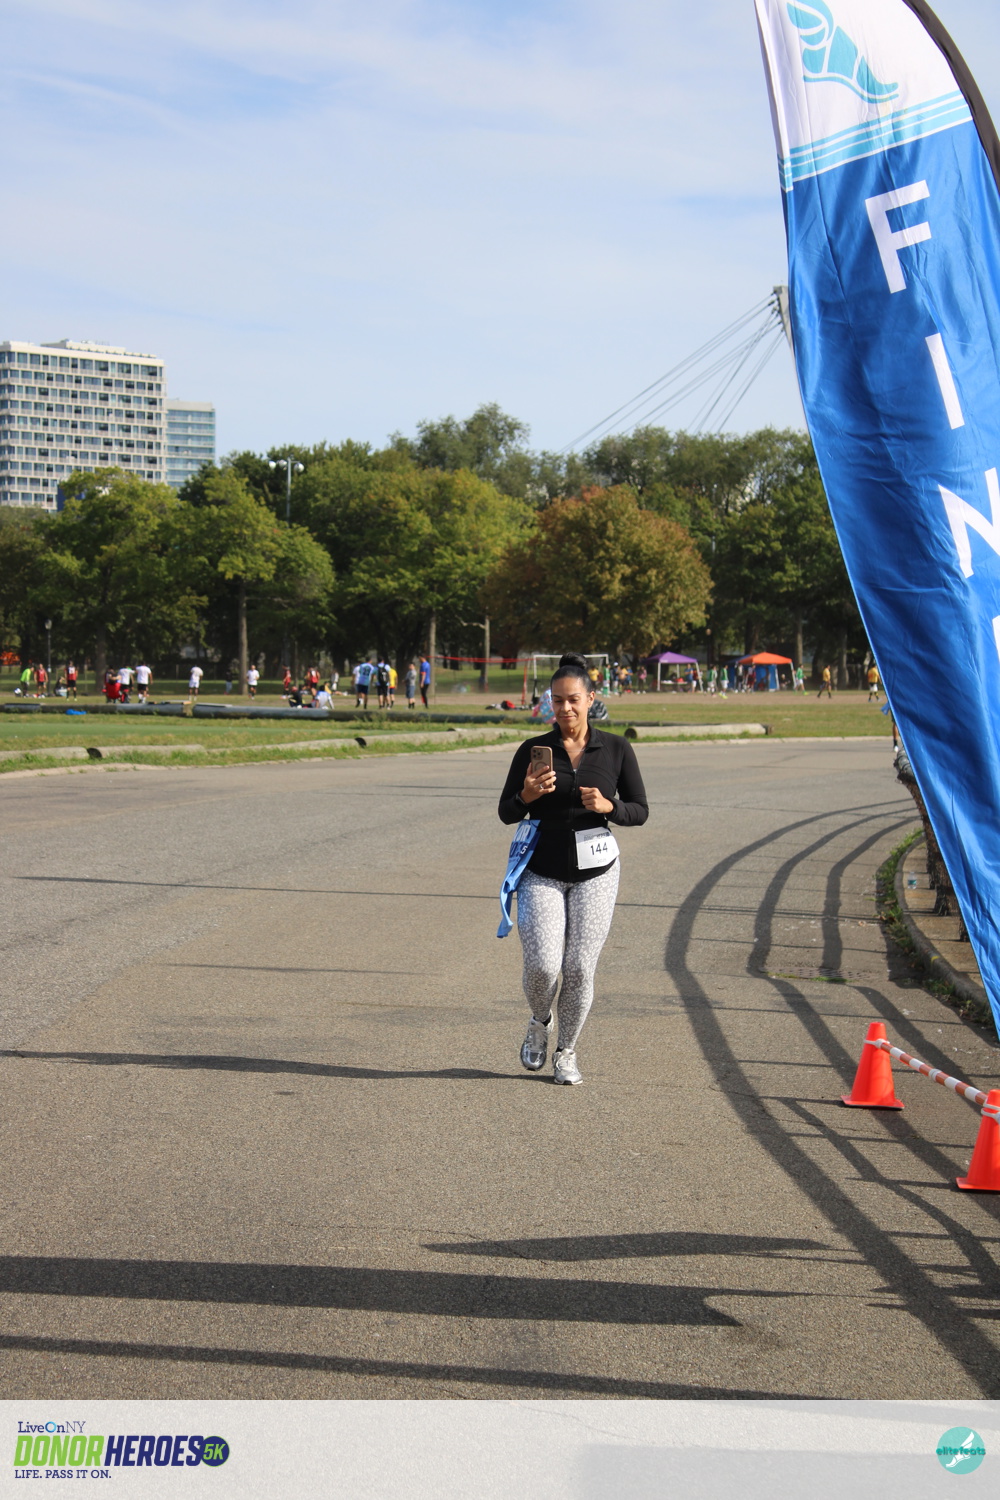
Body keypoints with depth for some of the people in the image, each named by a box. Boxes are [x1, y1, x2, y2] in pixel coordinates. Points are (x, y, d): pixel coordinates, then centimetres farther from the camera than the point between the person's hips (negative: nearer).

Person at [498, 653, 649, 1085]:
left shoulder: (616, 749, 0)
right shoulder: (533, 750, -1)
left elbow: (640, 811, 4)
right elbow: (506, 813, 2)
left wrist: (608, 806, -16)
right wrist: (526, 796, -19)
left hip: (595, 873, 1)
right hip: (542, 873, 0)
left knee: (579, 970, -1)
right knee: (542, 966, -11)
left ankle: (566, 1052, 22)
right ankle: (539, 1023, 23)